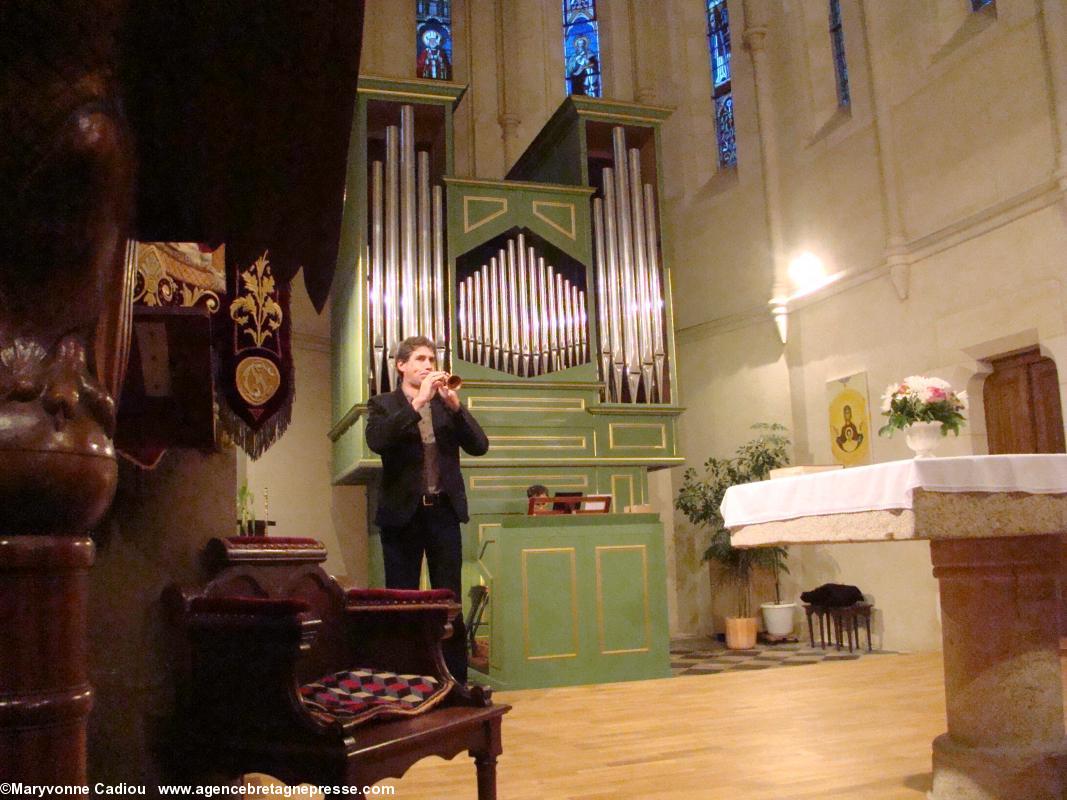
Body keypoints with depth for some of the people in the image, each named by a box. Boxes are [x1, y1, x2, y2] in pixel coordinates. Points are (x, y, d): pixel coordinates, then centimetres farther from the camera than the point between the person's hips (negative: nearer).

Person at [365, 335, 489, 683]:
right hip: (402, 512, -2)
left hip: (444, 511, 2)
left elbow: (479, 446, 0)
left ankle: (456, 679, 12)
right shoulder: (383, 404, 3)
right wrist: (418, 401, -21)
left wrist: (454, 404, -13)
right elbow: (377, 441, -18)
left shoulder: (445, 404, 11)